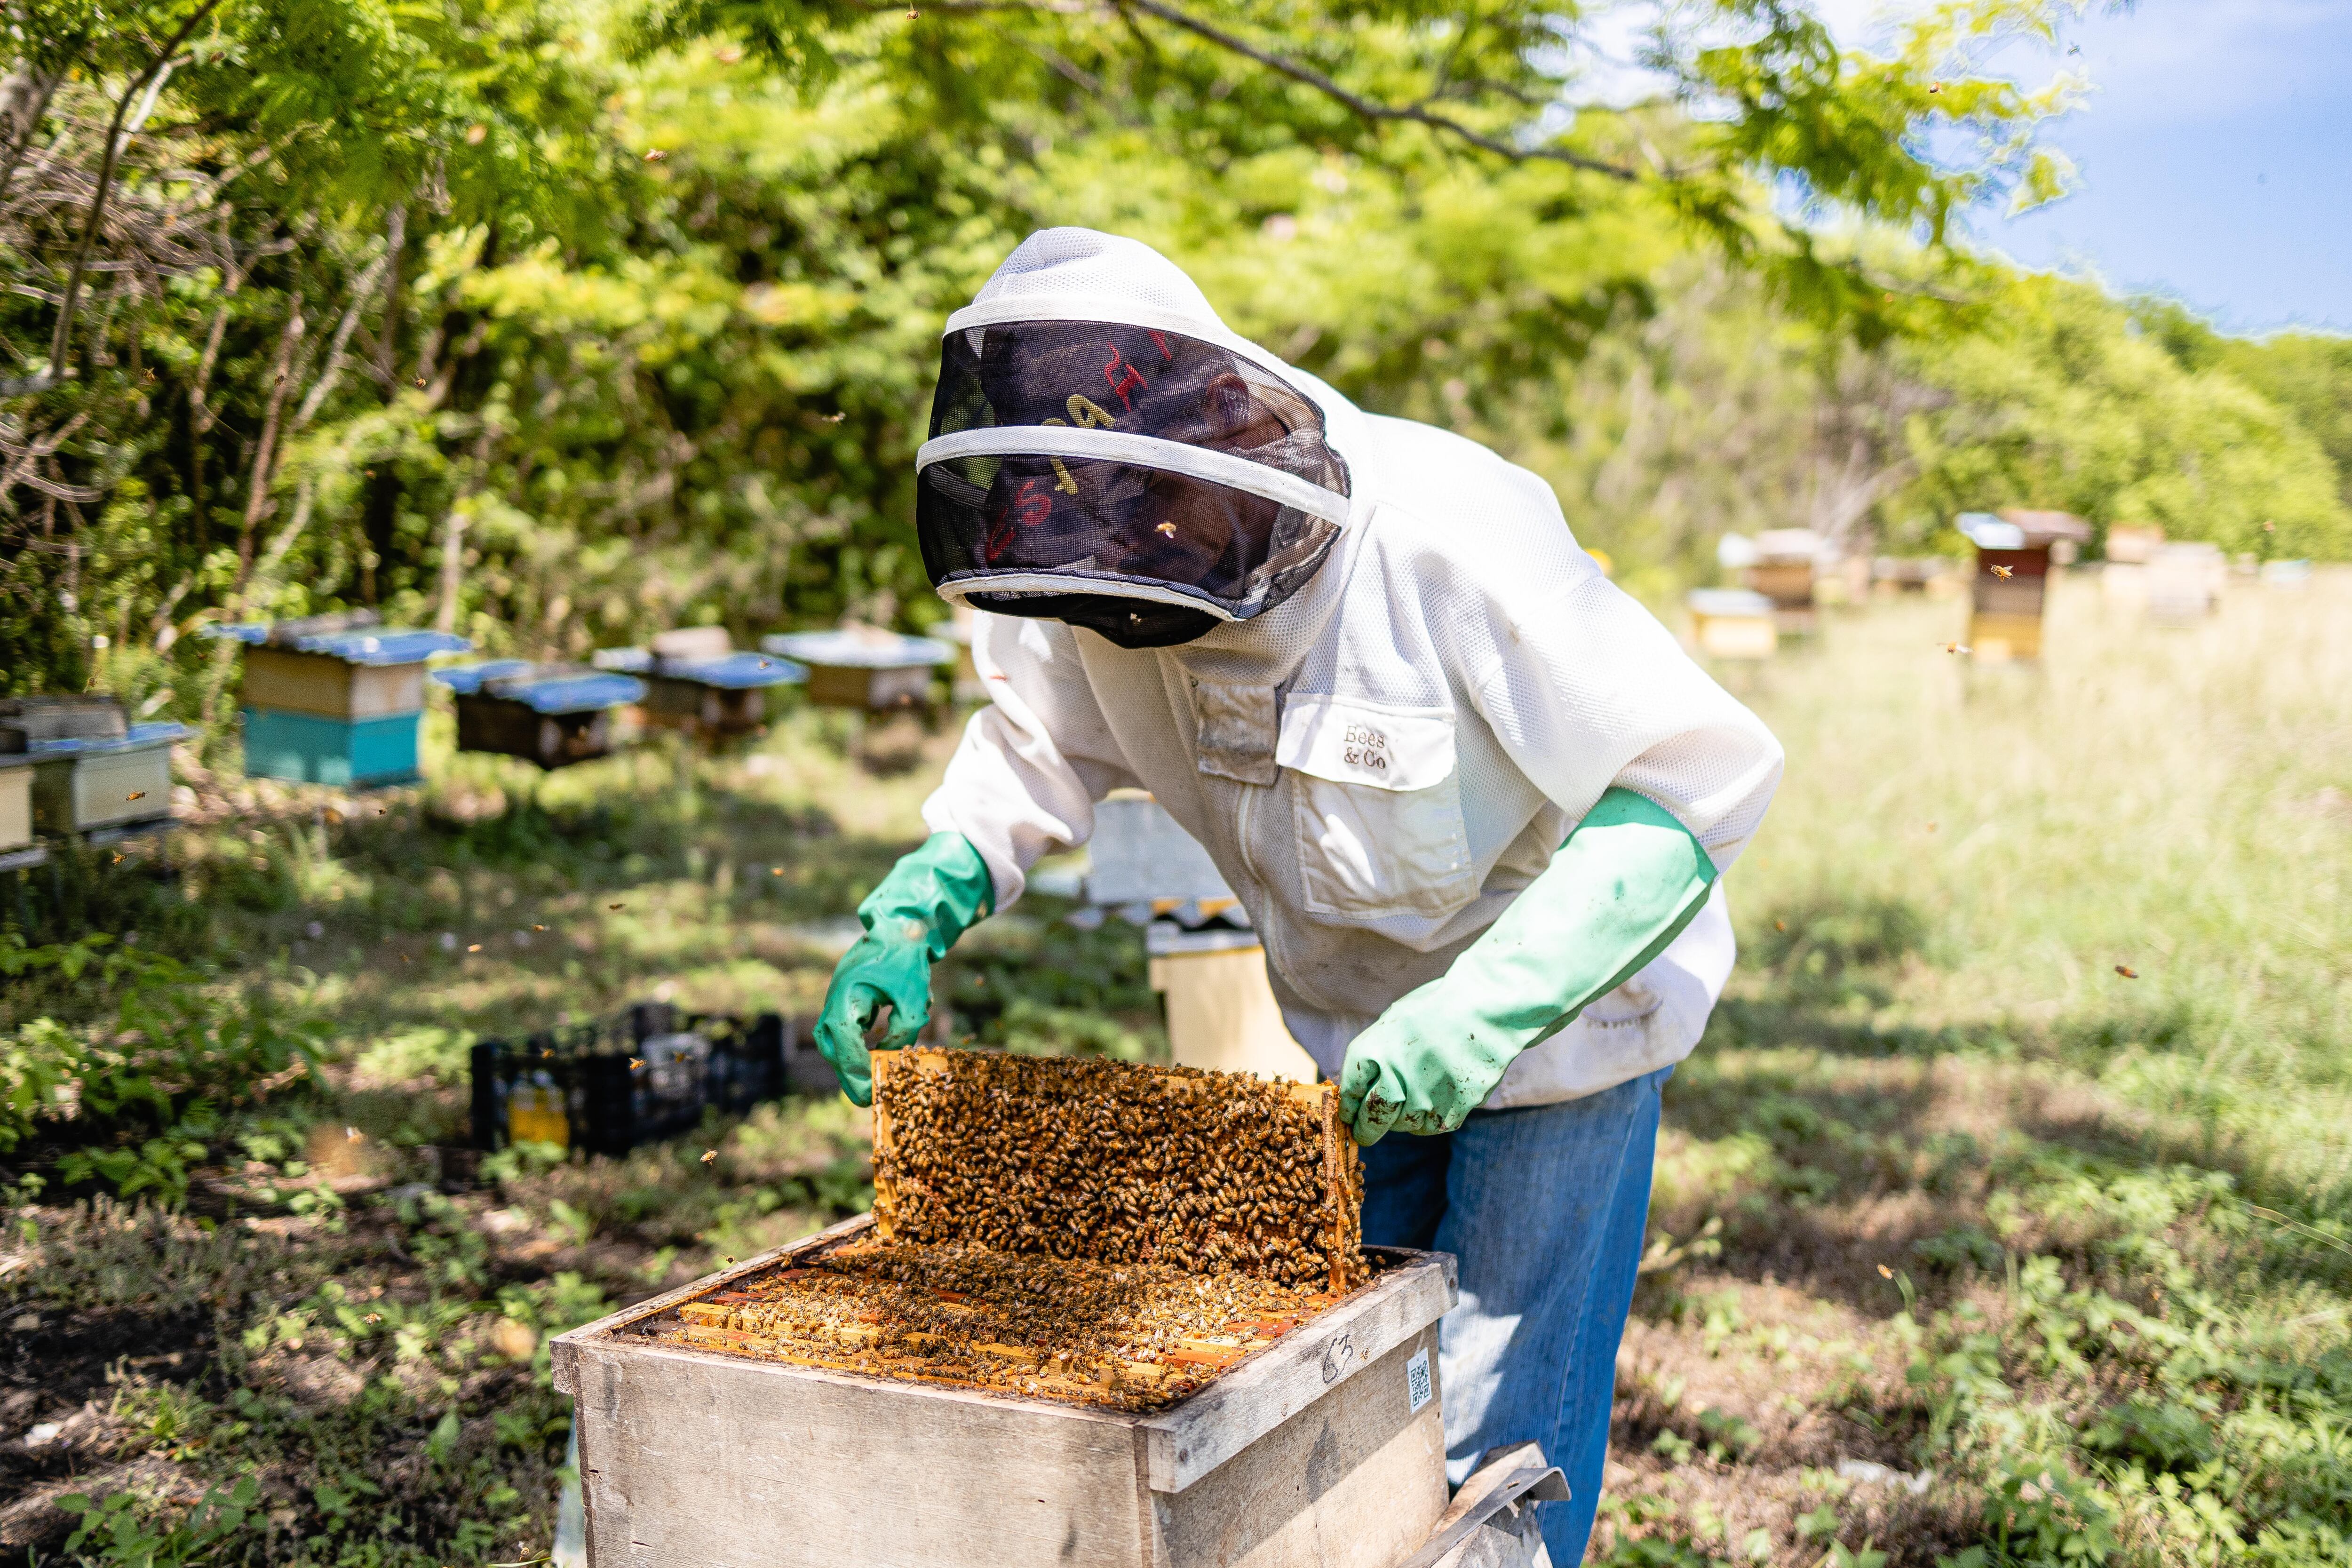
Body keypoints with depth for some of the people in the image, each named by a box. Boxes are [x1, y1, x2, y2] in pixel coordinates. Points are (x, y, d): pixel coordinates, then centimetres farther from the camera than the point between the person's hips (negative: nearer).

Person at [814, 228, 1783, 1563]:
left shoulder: (1448, 539, -34)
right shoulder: (1120, 571, -14)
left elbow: (1702, 780, -32)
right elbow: (1040, 746, 6)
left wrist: (1486, 1006, -42)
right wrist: (915, 912, -12)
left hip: (1563, 1013, -6)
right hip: (1352, 1028, 6)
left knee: (1493, 1442, 0)